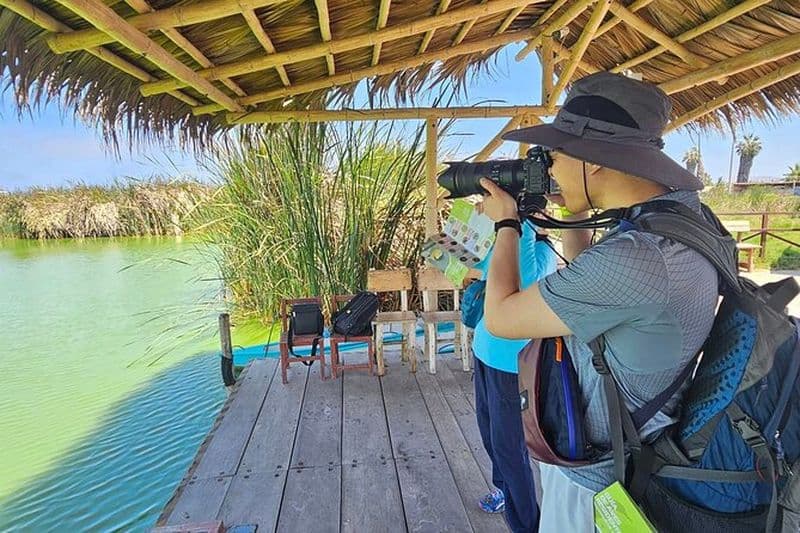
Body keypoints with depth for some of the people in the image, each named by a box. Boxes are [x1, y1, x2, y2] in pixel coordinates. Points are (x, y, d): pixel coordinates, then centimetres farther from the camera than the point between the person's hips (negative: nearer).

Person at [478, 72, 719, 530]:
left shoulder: (633, 257, -35)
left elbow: (501, 317, -23)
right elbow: (592, 281, 13)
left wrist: (506, 222, -10)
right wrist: (570, 214, 5)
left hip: (598, 479, -8)